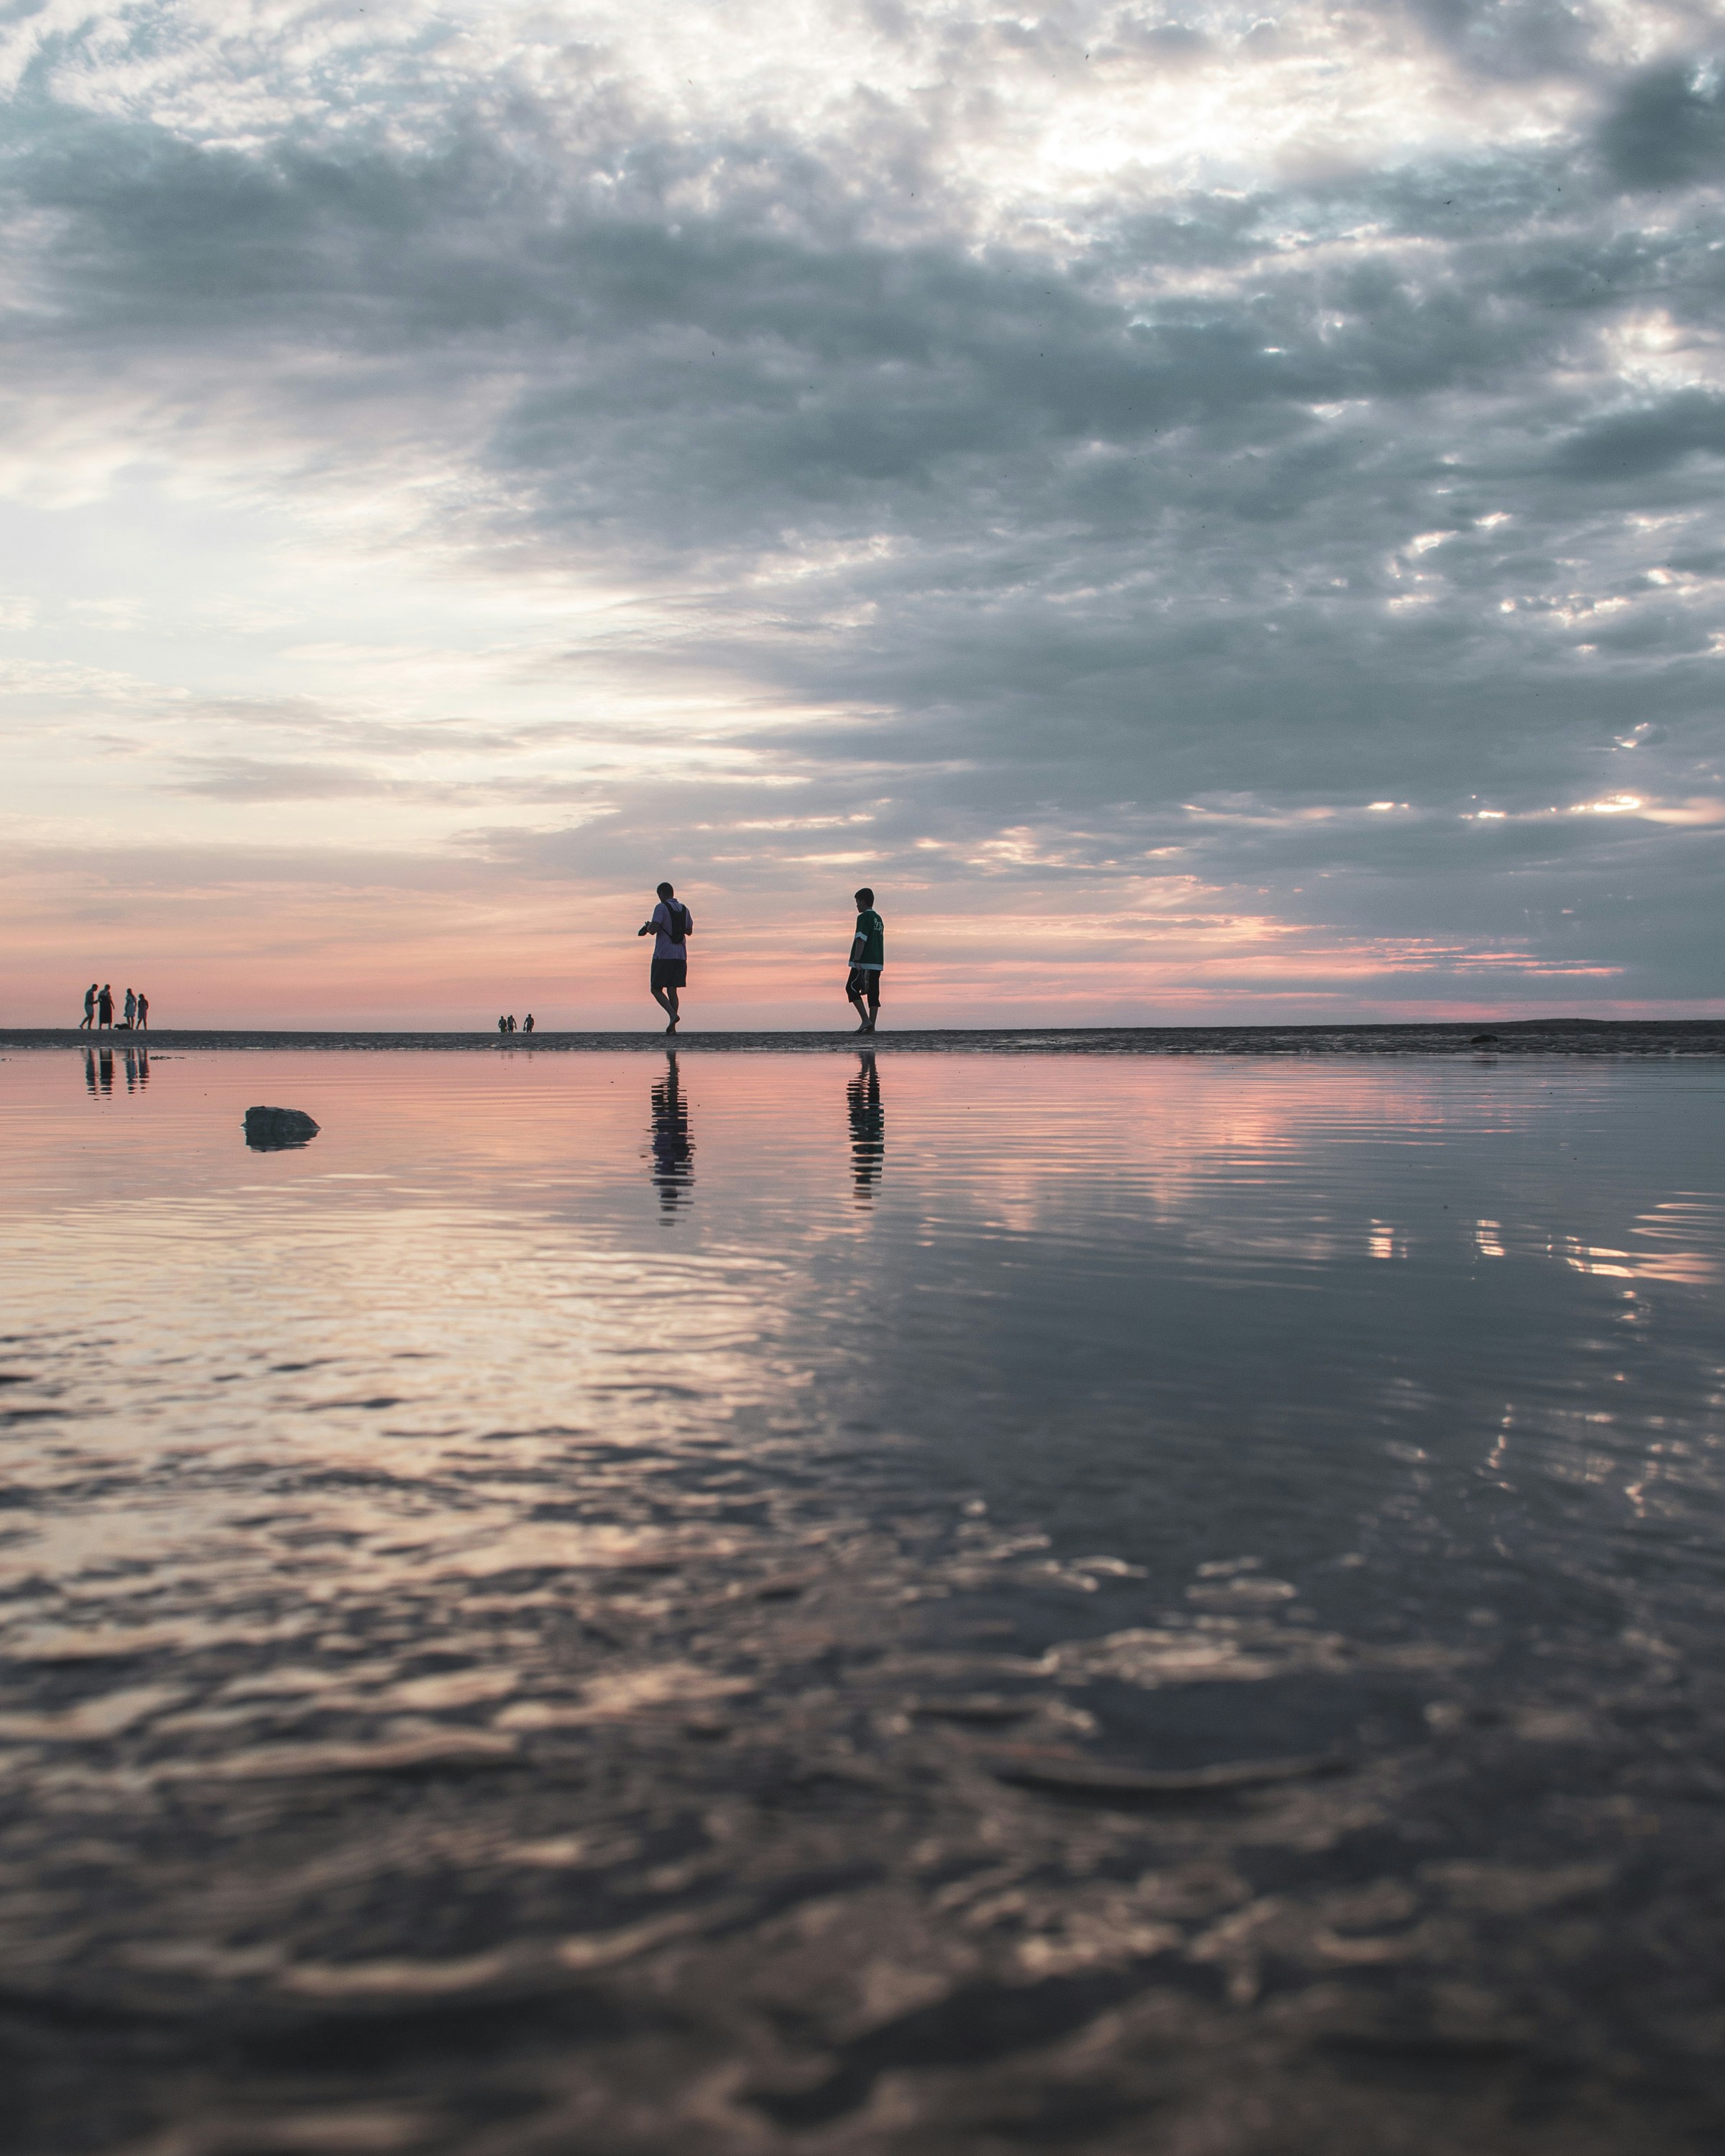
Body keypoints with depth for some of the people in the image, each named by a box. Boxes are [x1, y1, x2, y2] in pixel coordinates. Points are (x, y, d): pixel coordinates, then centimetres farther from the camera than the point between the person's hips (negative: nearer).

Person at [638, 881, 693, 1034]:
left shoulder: (661, 908, -8)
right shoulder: (684, 909, 11)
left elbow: (653, 930, -17)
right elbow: (689, 931, 22)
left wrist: (647, 926, 5)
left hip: (663, 955, -6)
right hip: (680, 955, 6)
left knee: (656, 989, 2)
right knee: (672, 990, 8)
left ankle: (673, 1015, -21)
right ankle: (672, 1028, 2)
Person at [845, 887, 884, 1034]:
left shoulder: (864, 918, -9)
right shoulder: (879, 919, 18)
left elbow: (861, 940, -17)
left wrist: (856, 961, -19)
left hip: (864, 962, -8)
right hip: (877, 963, 8)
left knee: (852, 988, -1)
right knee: (873, 993, 6)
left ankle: (866, 1020, -12)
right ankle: (871, 1026, 3)